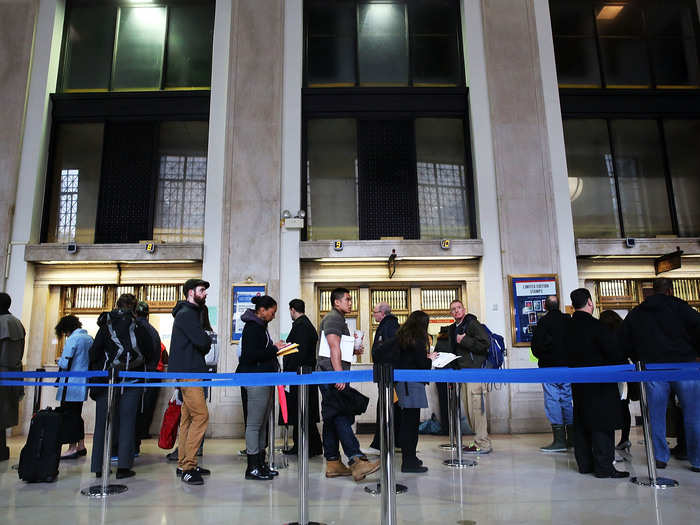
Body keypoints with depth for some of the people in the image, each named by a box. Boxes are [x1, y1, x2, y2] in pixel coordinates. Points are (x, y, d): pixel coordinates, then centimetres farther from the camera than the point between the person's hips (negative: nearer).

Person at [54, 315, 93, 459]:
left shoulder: (72, 339, -13)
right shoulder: (89, 338, 11)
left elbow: (65, 364, -15)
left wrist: (59, 361, 5)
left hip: (72, 384, -8)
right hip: (83, 383, 8)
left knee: (69, 414, -2)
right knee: (77, 414, 16)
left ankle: (72, 448, 0)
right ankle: (81, 446, 21)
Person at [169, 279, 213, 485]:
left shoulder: (192, 313, 22)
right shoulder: (186, 314, -11)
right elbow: (203, 342, -20)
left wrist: (204, 344, -1)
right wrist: (208, 341, 0)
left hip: (190, 371, 11)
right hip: (187, 372, -11)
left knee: (188, 418, 12)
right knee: (201, 415, -13)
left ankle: (183, 464, 19)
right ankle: (188, 467, -9)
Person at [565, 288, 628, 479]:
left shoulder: (568, 328, 5)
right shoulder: (595, 325, -15)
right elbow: (613, 352, -14)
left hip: (578, 382, 7)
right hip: (600, 384, -7)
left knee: (581, 422, 11)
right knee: (603, 422, 0)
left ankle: (585, 463, 19)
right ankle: (603, 466, 2)